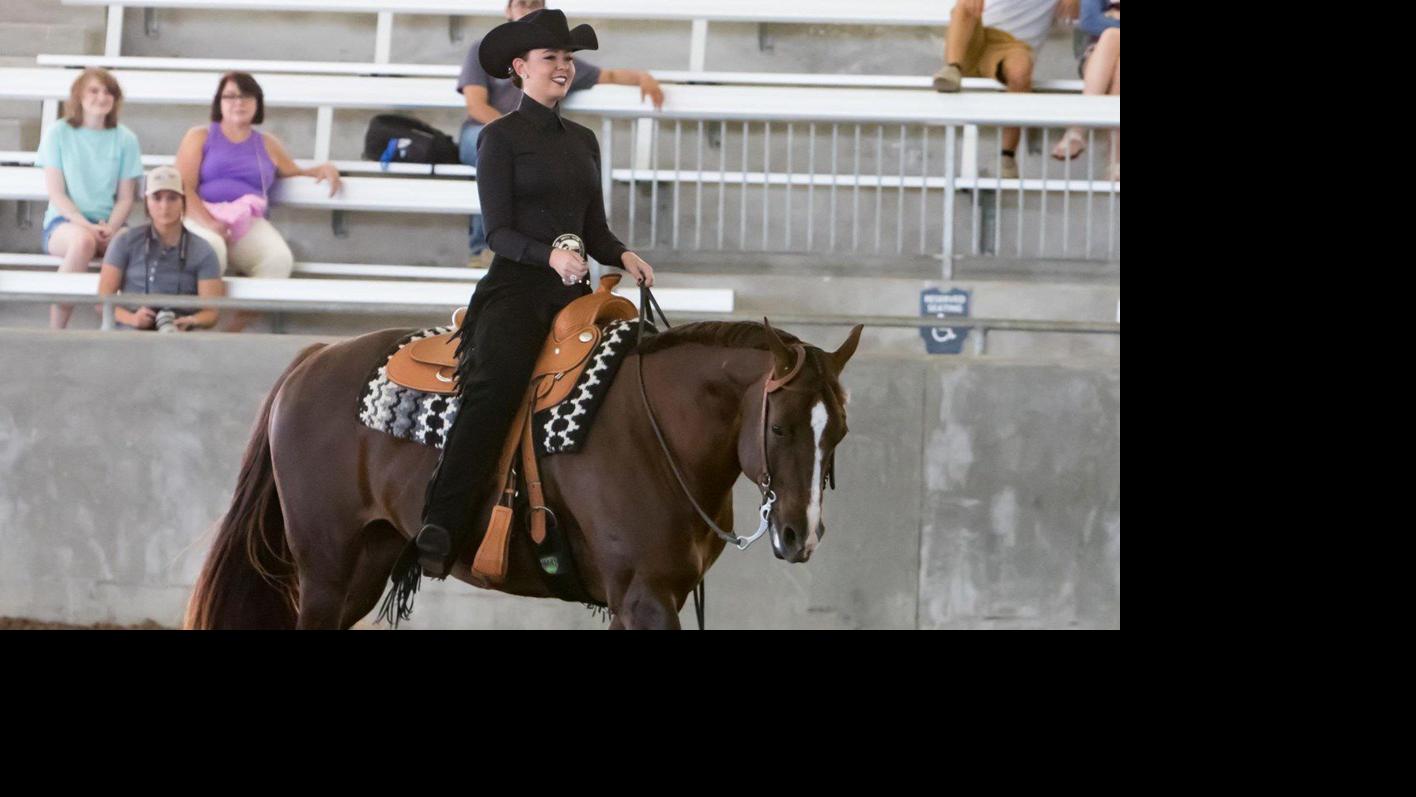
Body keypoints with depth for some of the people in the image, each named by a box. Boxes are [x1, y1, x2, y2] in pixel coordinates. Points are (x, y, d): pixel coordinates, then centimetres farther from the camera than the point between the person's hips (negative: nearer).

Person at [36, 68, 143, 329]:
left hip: (108, 224, 2)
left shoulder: (125, 139, 10)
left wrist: (111, 228, -13)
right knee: (83, 240, -40)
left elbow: (125, 197, 8)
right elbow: (56, 194, -1)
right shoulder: (59, 134, 4)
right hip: (64, 222, -2)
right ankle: (56, 332, -34)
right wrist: (87, 225, -16)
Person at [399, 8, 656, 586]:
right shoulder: (502, 138, 2)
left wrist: (623, 256, 0)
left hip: (573, 290, 7)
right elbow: (498, 232, -5)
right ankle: (436, 537, -36)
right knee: (493, 389, -29)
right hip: (515, 285, -7)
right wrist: (549, 256, -23)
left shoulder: (583, 141, 20)